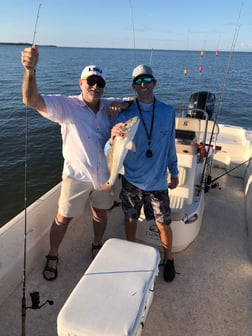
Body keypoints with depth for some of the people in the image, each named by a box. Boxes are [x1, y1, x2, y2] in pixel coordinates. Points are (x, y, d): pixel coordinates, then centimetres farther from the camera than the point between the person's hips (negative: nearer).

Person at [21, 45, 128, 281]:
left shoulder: (109, 107, -1)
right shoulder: (66, 106, -14)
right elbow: (31, 100, -27)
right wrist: (30, 70, -46)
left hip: (104, 172, 4)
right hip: (77, 174, -3)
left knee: (101, 213, 20)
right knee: (63, 218, 9)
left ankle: (97, 246, 47)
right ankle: (52, 256, 34)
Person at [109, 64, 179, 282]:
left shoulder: (168, 112, -6)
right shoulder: (125, 115, -10)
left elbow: (171, 145, 6)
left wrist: (174, 172, 13)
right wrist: (113, 139, -40)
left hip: (157, 182, 0)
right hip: (131, 181, 0)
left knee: (163, 225, 11)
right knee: (130, 219, 18)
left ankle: (169, 259, 40)